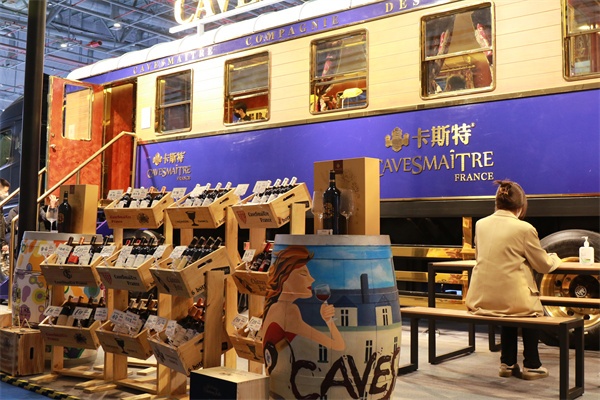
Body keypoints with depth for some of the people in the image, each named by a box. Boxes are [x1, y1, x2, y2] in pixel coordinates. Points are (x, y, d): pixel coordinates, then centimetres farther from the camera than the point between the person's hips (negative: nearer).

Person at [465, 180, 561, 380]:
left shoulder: (480, 224, 3)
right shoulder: (524, 228, -11)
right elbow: (544, 265, 0)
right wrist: (554, 258, 24)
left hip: (480, 301, 4)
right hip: (511, 299, -4)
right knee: (532, 306, 28)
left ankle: (507, 364, 37)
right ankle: (531, 365, 32)